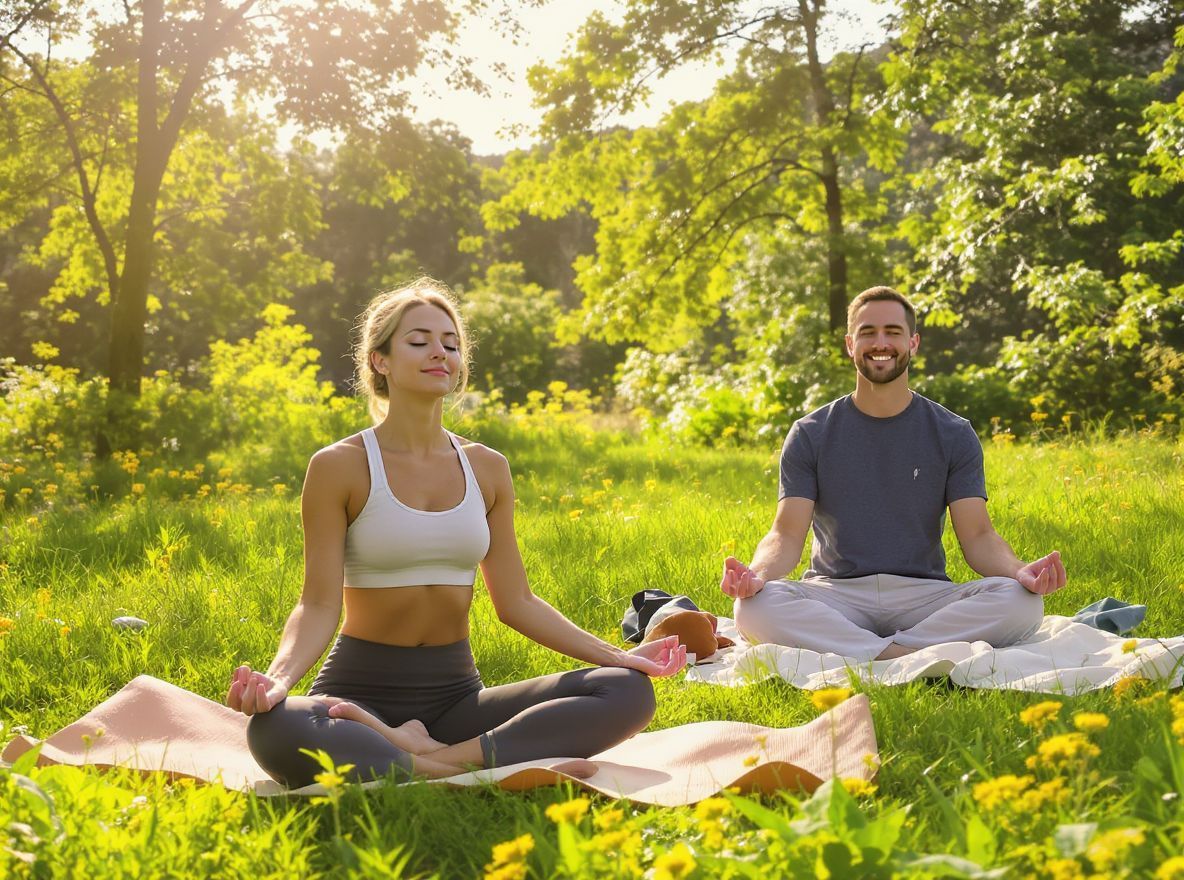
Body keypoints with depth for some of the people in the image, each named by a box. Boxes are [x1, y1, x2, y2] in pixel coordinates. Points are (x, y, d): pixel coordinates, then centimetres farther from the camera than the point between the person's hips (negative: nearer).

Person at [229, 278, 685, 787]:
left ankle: (439, 758, -26)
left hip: (455, 693, 5)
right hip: (362, 691, -4)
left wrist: (613, 655, 2)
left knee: (630, 691, -16)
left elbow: (515, 602, 10)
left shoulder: (487, 469, 8)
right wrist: (279, 676, -27)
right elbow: (319, 604, -8)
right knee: (273, 730, -40)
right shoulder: (340, 467, -4)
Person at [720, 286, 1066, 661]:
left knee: (1021, 602, -28)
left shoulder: (953, 435, 8)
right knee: (754, 605, -32)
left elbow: (978, 536, 1)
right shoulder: (810, 434, 7)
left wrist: (1020, 571, -23)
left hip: (923, 595, 1)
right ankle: (911, 658, -31)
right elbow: (787, 534, -2)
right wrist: (757, 572, -26)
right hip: (835, 594, 0)